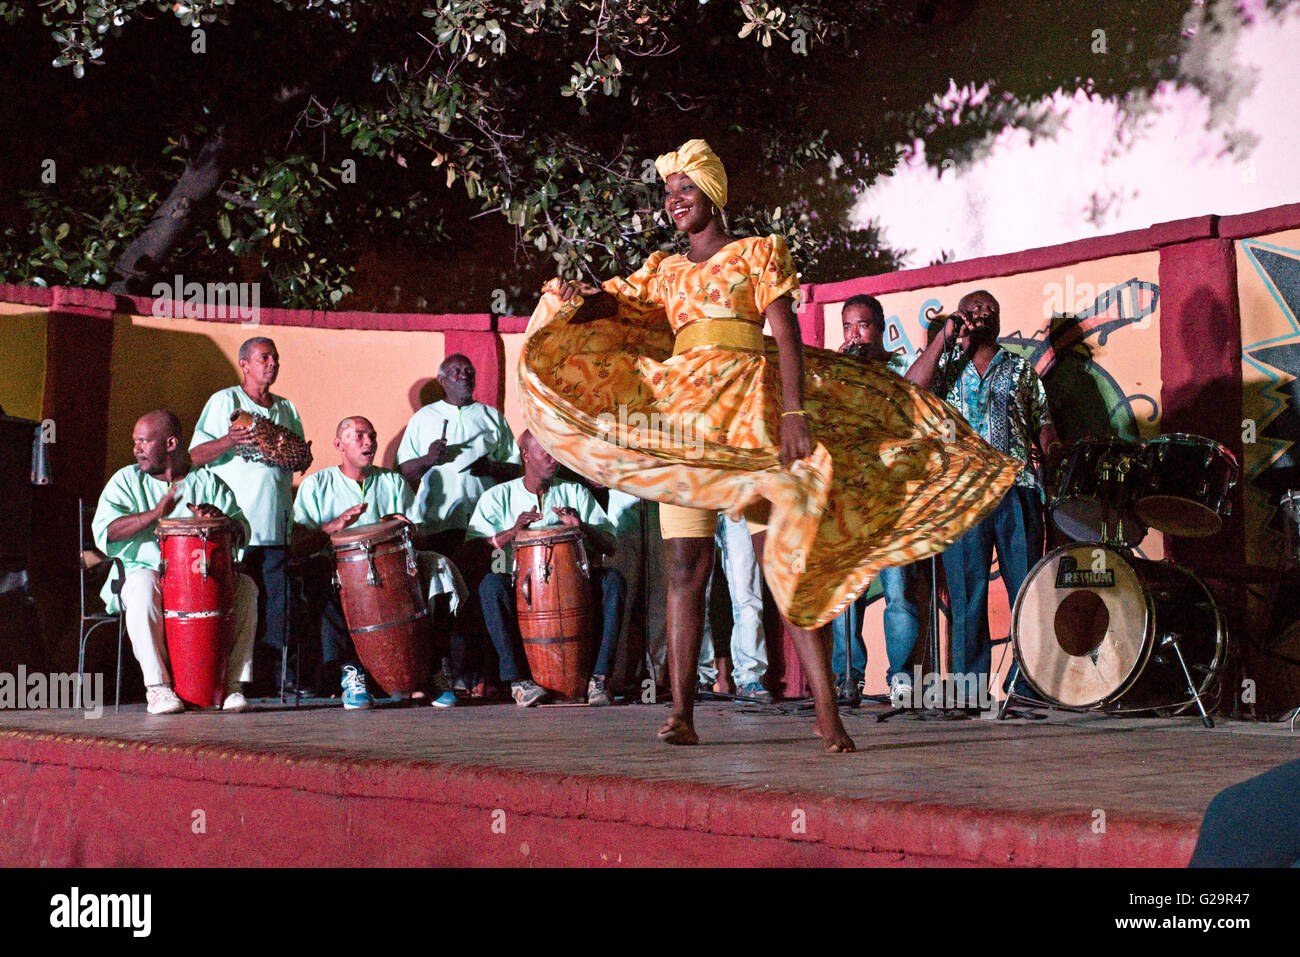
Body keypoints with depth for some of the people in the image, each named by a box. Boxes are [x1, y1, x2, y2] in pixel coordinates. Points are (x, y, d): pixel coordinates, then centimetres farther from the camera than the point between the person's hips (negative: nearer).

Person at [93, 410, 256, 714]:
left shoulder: (207, 481, 9)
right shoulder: (127, 480, 6)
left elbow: (241, 533, 3)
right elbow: (103, 532, -10)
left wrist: (220, 519, -21)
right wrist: (154, 514, -23)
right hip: (145, 570, -2)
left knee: (245, 587, -24)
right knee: (144, 587, -36)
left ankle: (232, 682, -22)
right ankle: (157, 686, -33)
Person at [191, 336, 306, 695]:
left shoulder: (286, 409, 20)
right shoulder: (224, 402, 4)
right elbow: (196, 455, -2)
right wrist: (229, 441, -20)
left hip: (276, 524, 5)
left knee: (277, 601, 0)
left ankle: (280, 671, 3)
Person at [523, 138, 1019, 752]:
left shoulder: (759, 253, 11)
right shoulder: (665, 272, 23)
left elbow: (787, 335, 0)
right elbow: (613, 303, 11)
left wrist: (794, 412, -14)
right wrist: (579, 297, -15)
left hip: (750, 412, -4)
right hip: (682, 415, 4)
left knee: (782, 561, -11)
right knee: (685, 566, -3)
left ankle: (826, 711, -13)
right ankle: (681, 714, -3)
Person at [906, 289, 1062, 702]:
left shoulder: (1020, 369, 20)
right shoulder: (944, 365, 17)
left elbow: (1044, 422, 16)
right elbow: (912, 389, -5)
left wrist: (1048, 454, -4)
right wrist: (944, 337, -2)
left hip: (1018, 488, 1)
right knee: (966, 593, -4)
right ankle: (969, 687, 0)